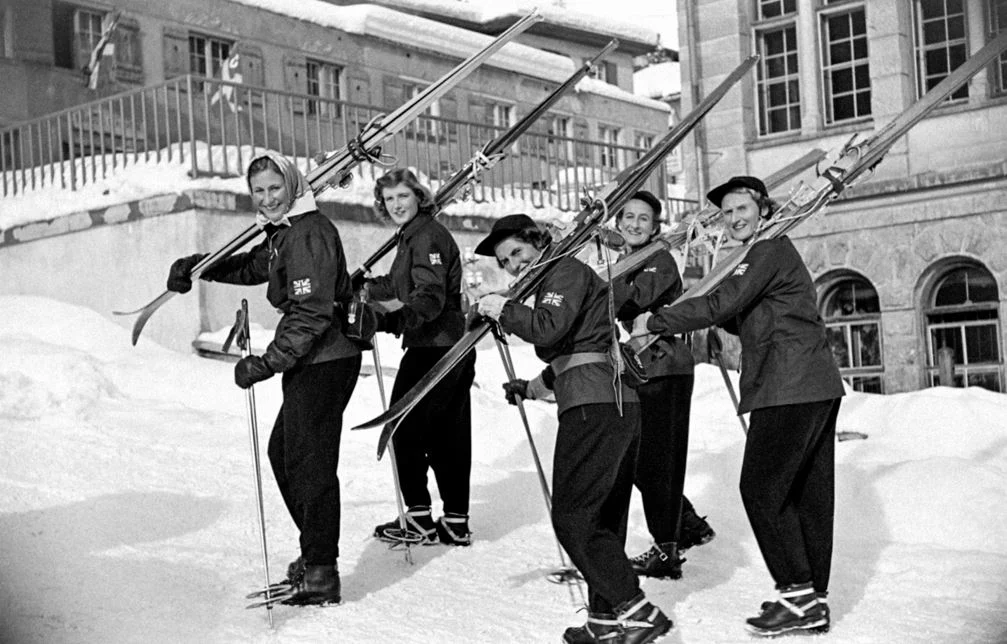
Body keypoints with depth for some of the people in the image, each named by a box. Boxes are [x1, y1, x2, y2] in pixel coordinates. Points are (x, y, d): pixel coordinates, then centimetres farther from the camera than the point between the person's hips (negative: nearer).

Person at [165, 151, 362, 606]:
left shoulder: (308, 234, -17)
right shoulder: (283, 232, 15)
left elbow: (312, 313, -24)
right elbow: (253, 266, 30)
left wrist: (269, 362, -26)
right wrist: (198, 266, 16)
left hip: (324, 360, -11)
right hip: (309, 361, 11)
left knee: (309, 462, -8)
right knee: (283, 453, 18)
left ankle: (321, 575, -3)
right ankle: (316, 553, 28)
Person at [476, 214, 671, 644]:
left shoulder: (566, 272, -3)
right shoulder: (563, 277, 28)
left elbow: (550, 329, -20)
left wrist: (503, 309, -8)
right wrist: (535, 386, 36)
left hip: (593, 406, -11)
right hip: (621, 403, 11)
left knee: (573, 516, -10)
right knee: (604, 518, 12)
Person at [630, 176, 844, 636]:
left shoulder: (771, 249, -8)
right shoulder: (770, 254, 24)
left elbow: (722, 305, -17)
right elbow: (749, 321, 23)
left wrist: (655, 322, -10)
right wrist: (719, 319, 5)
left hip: (790, 390, -10)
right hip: (816, 388, 10)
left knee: (761, 487, -8)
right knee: (808, 493, 10)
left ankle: (799, 595, -5)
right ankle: (813, 601, 14)